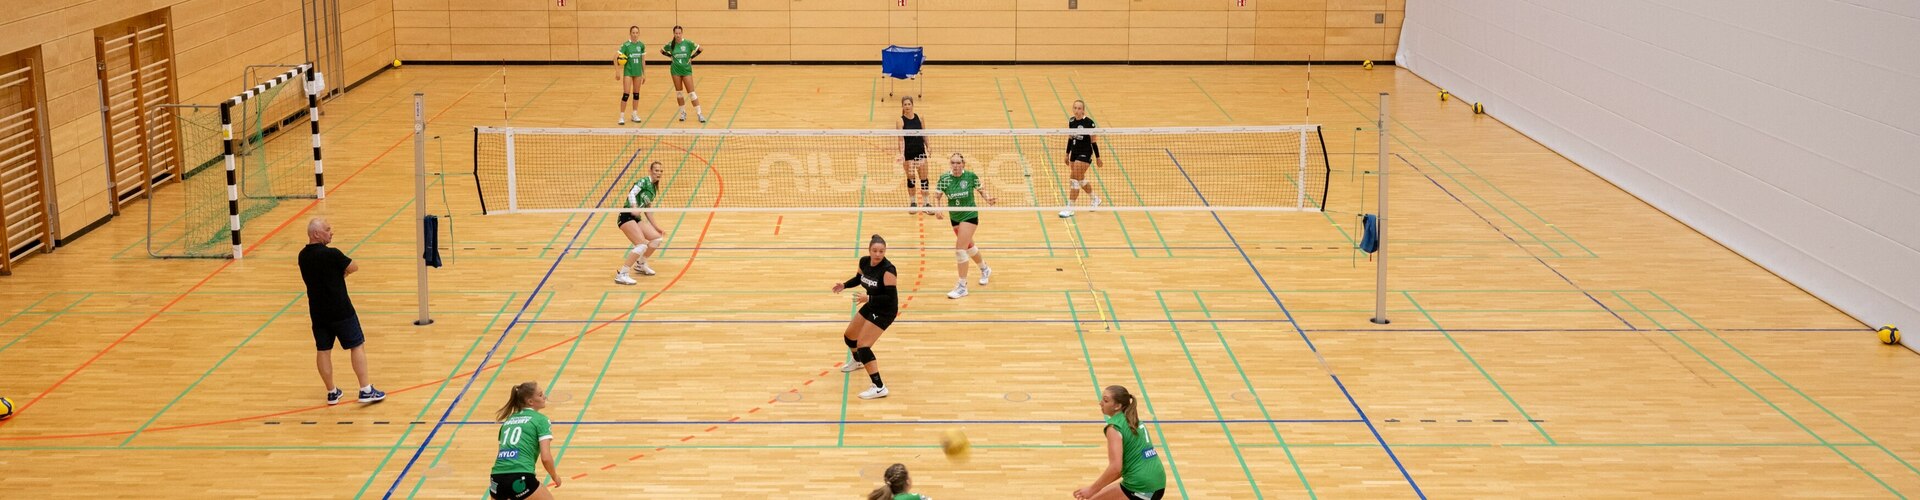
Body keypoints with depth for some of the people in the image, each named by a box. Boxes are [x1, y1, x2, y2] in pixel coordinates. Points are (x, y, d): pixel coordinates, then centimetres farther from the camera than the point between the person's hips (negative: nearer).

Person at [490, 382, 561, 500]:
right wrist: (555, 477, 14)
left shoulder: (508, 420, 23)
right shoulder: (540, 420, 5)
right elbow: (546, 458, -4)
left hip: (497, 477, 6)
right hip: (520, 479, -6)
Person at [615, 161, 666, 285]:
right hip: (627, 216, -8)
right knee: (642, 245, -21)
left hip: (637, 218, 8)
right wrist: (634, 208, -38)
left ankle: (640, 264, 25)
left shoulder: (653, 188, 18)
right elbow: (631, 194, -21)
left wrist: (655, 226, 23)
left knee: (657, 238, 4)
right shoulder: (644, 181, -6)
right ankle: (621, 275, -19)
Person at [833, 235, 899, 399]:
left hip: (885, 311, -9)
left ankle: (879, 388, -15)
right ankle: (858, 361, 59)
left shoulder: (888, 270, -29)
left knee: (863, 346, -17)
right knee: (849, 336, 25)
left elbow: (891, 297, -29)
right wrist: (844, 285, -2)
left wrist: (868, 299, -35)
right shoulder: (864, 262, -7)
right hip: (871, 307, 9)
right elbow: (859, 278, 15)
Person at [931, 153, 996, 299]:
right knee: (968, 246, 23)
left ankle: (962, 287, -5)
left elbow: (981, 190, 1)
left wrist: (988, 198, -17)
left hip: (969, 216, -5)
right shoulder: (945, 178, -10)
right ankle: (985, 269, 52)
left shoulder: (971, 176, -14)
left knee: (960, 249, -14)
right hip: (954, 217, 5)